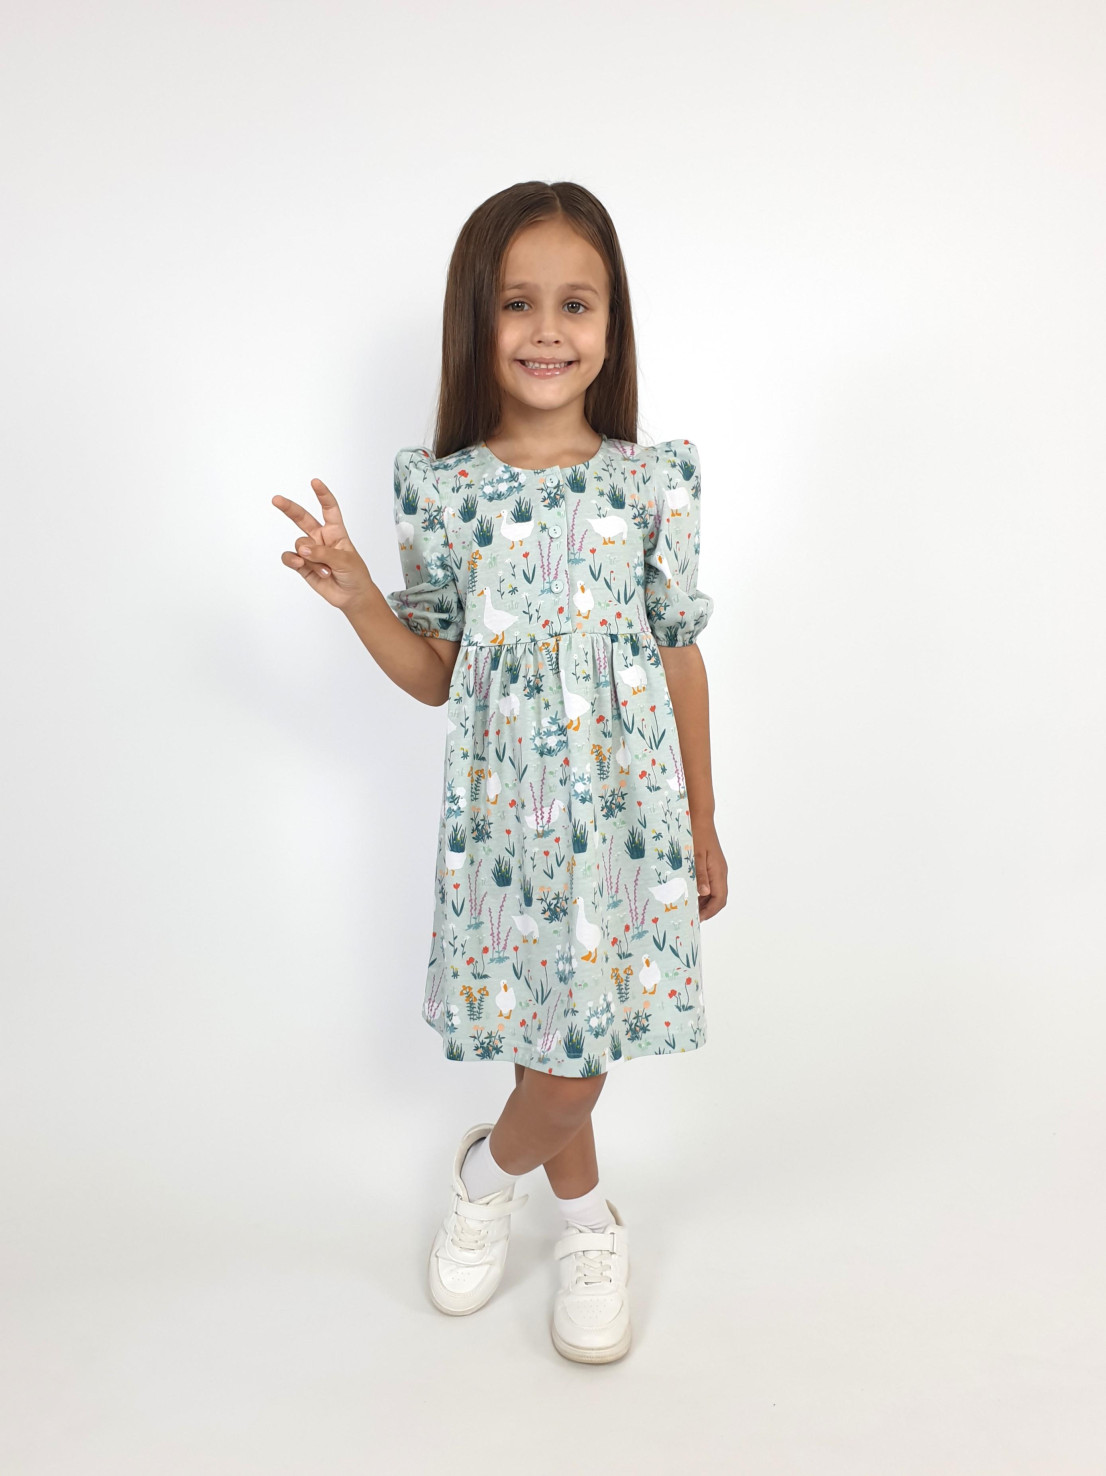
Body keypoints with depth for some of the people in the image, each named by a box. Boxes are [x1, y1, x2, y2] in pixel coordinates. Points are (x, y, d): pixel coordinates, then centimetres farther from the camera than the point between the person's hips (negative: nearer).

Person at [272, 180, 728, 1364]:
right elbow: (436, 677, 4)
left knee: (577, 1046, 7)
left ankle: (488, 1168, 41)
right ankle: (586, 1222, 41)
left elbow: (680, 654, 4)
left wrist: (703, 824, 8)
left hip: (627, 801, 1)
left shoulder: (653, 480, -2)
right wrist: (357, 597, -14)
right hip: (507, 811, 0)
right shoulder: (445, 489, -3)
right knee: (563, 1064, 8)